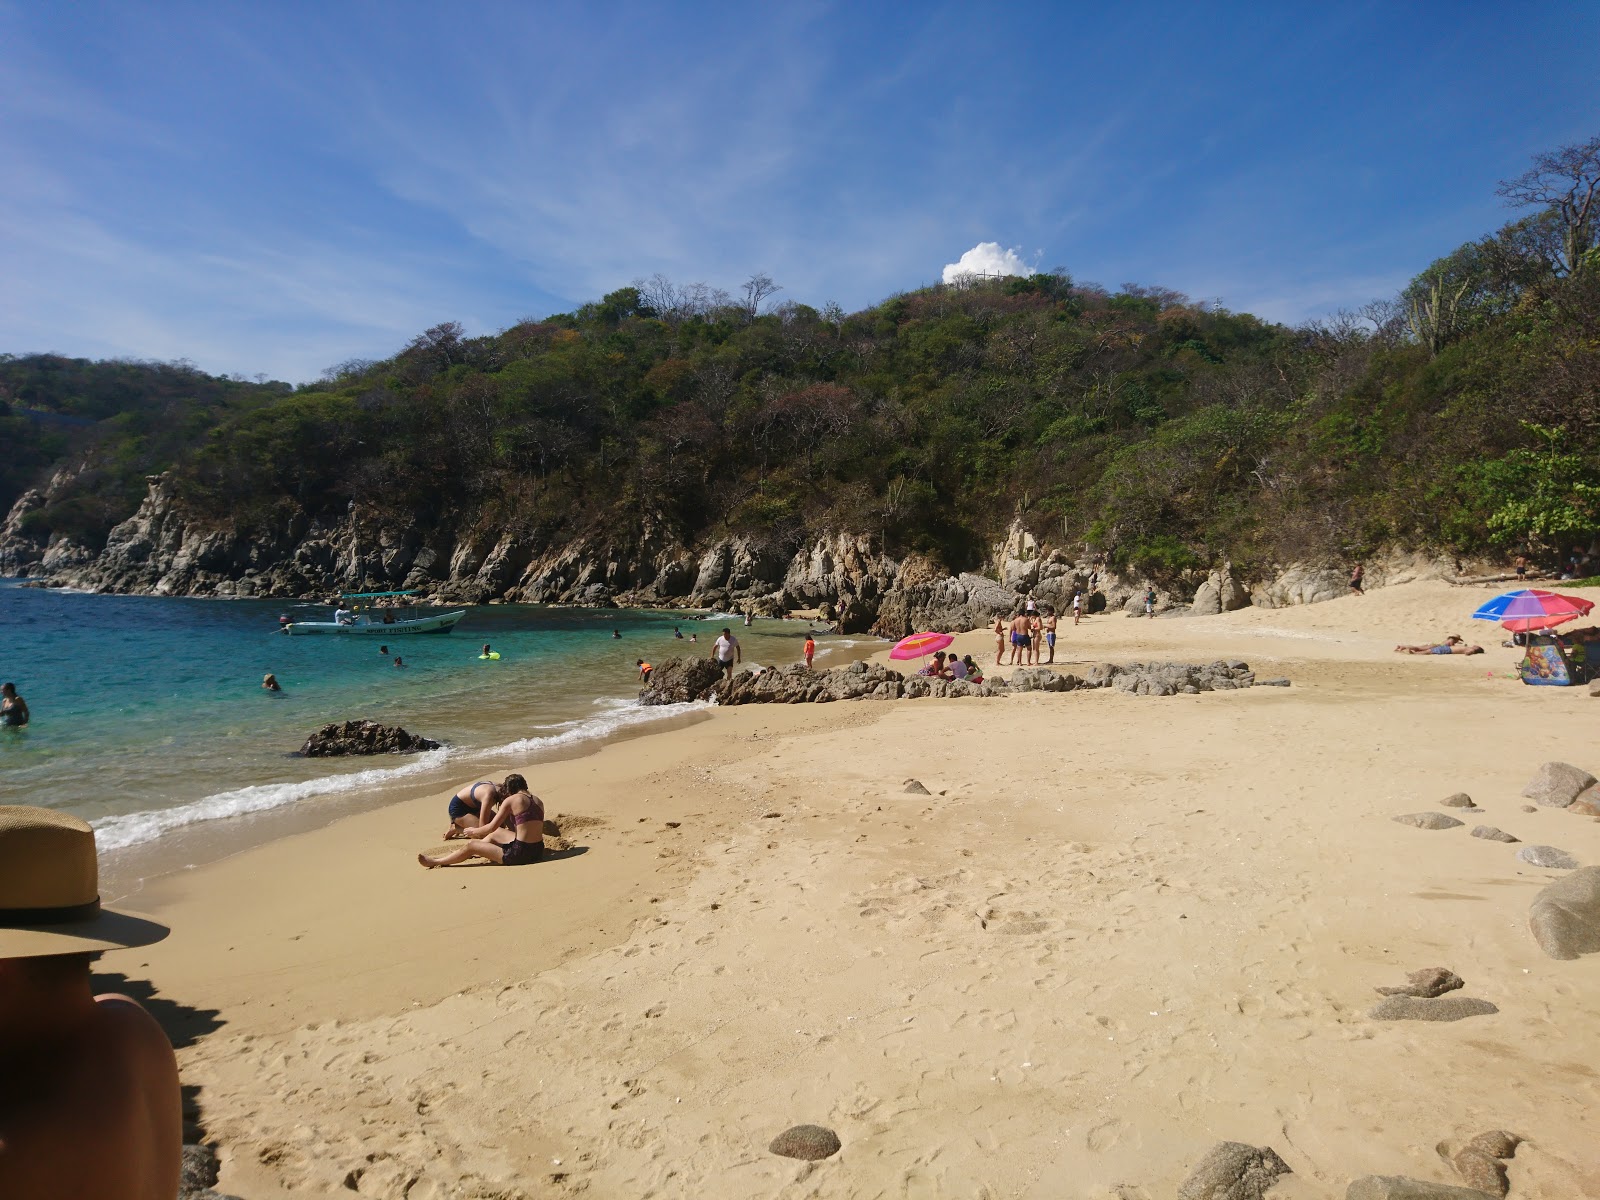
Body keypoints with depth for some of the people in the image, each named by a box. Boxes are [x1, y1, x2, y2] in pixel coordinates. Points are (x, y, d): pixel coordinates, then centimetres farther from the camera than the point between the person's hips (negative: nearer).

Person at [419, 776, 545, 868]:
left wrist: (473, 831, 16)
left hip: (520, 853, -7)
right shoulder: (538, 801, 11)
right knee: (495, 834, 30)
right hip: (538, 851, 7)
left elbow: (491, 827, -3)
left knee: (471, 845, 11)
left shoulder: (511, 800, -6)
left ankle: (435, 862, 29)